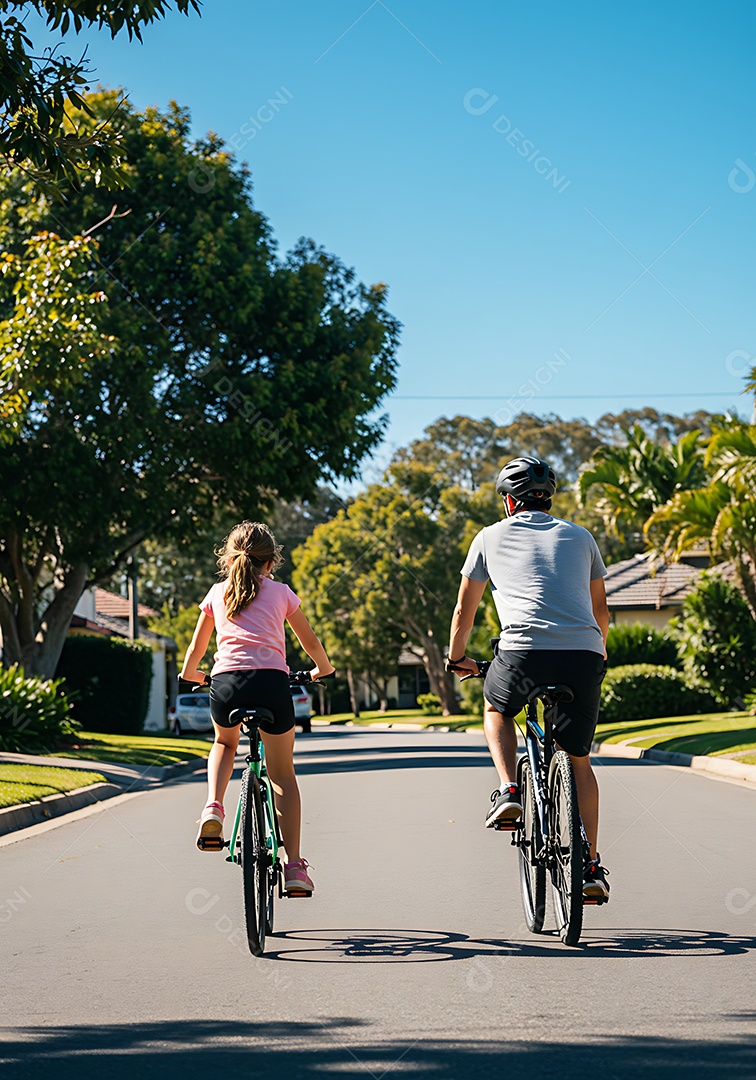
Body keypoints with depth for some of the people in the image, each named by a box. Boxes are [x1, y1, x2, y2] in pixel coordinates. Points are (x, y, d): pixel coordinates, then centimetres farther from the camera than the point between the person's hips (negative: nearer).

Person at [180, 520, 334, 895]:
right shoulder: (280, 593, 17)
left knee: (224, 744, 33)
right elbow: (310, 641, 27)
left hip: (226, 681, 1)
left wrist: (190, 673, 49)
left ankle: (213, 806, 6)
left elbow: (197, 647, 28)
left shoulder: (217, 593, 19)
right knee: (283, 774, 12)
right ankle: (294, 865, 6)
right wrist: (323, 668, 47)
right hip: (271, 681, -1)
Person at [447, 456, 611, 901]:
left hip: (523, 653, -2)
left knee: (496, 710, 31)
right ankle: (591, 865, 12)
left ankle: (509, 792, 9)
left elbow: (465, 609, 24)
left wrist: (457, 658, 40)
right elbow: (601, 609, 31)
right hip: (584, 655, 2)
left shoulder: (491, 537, 17)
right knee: (578, 760, 16)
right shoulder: (579, 536, 23)